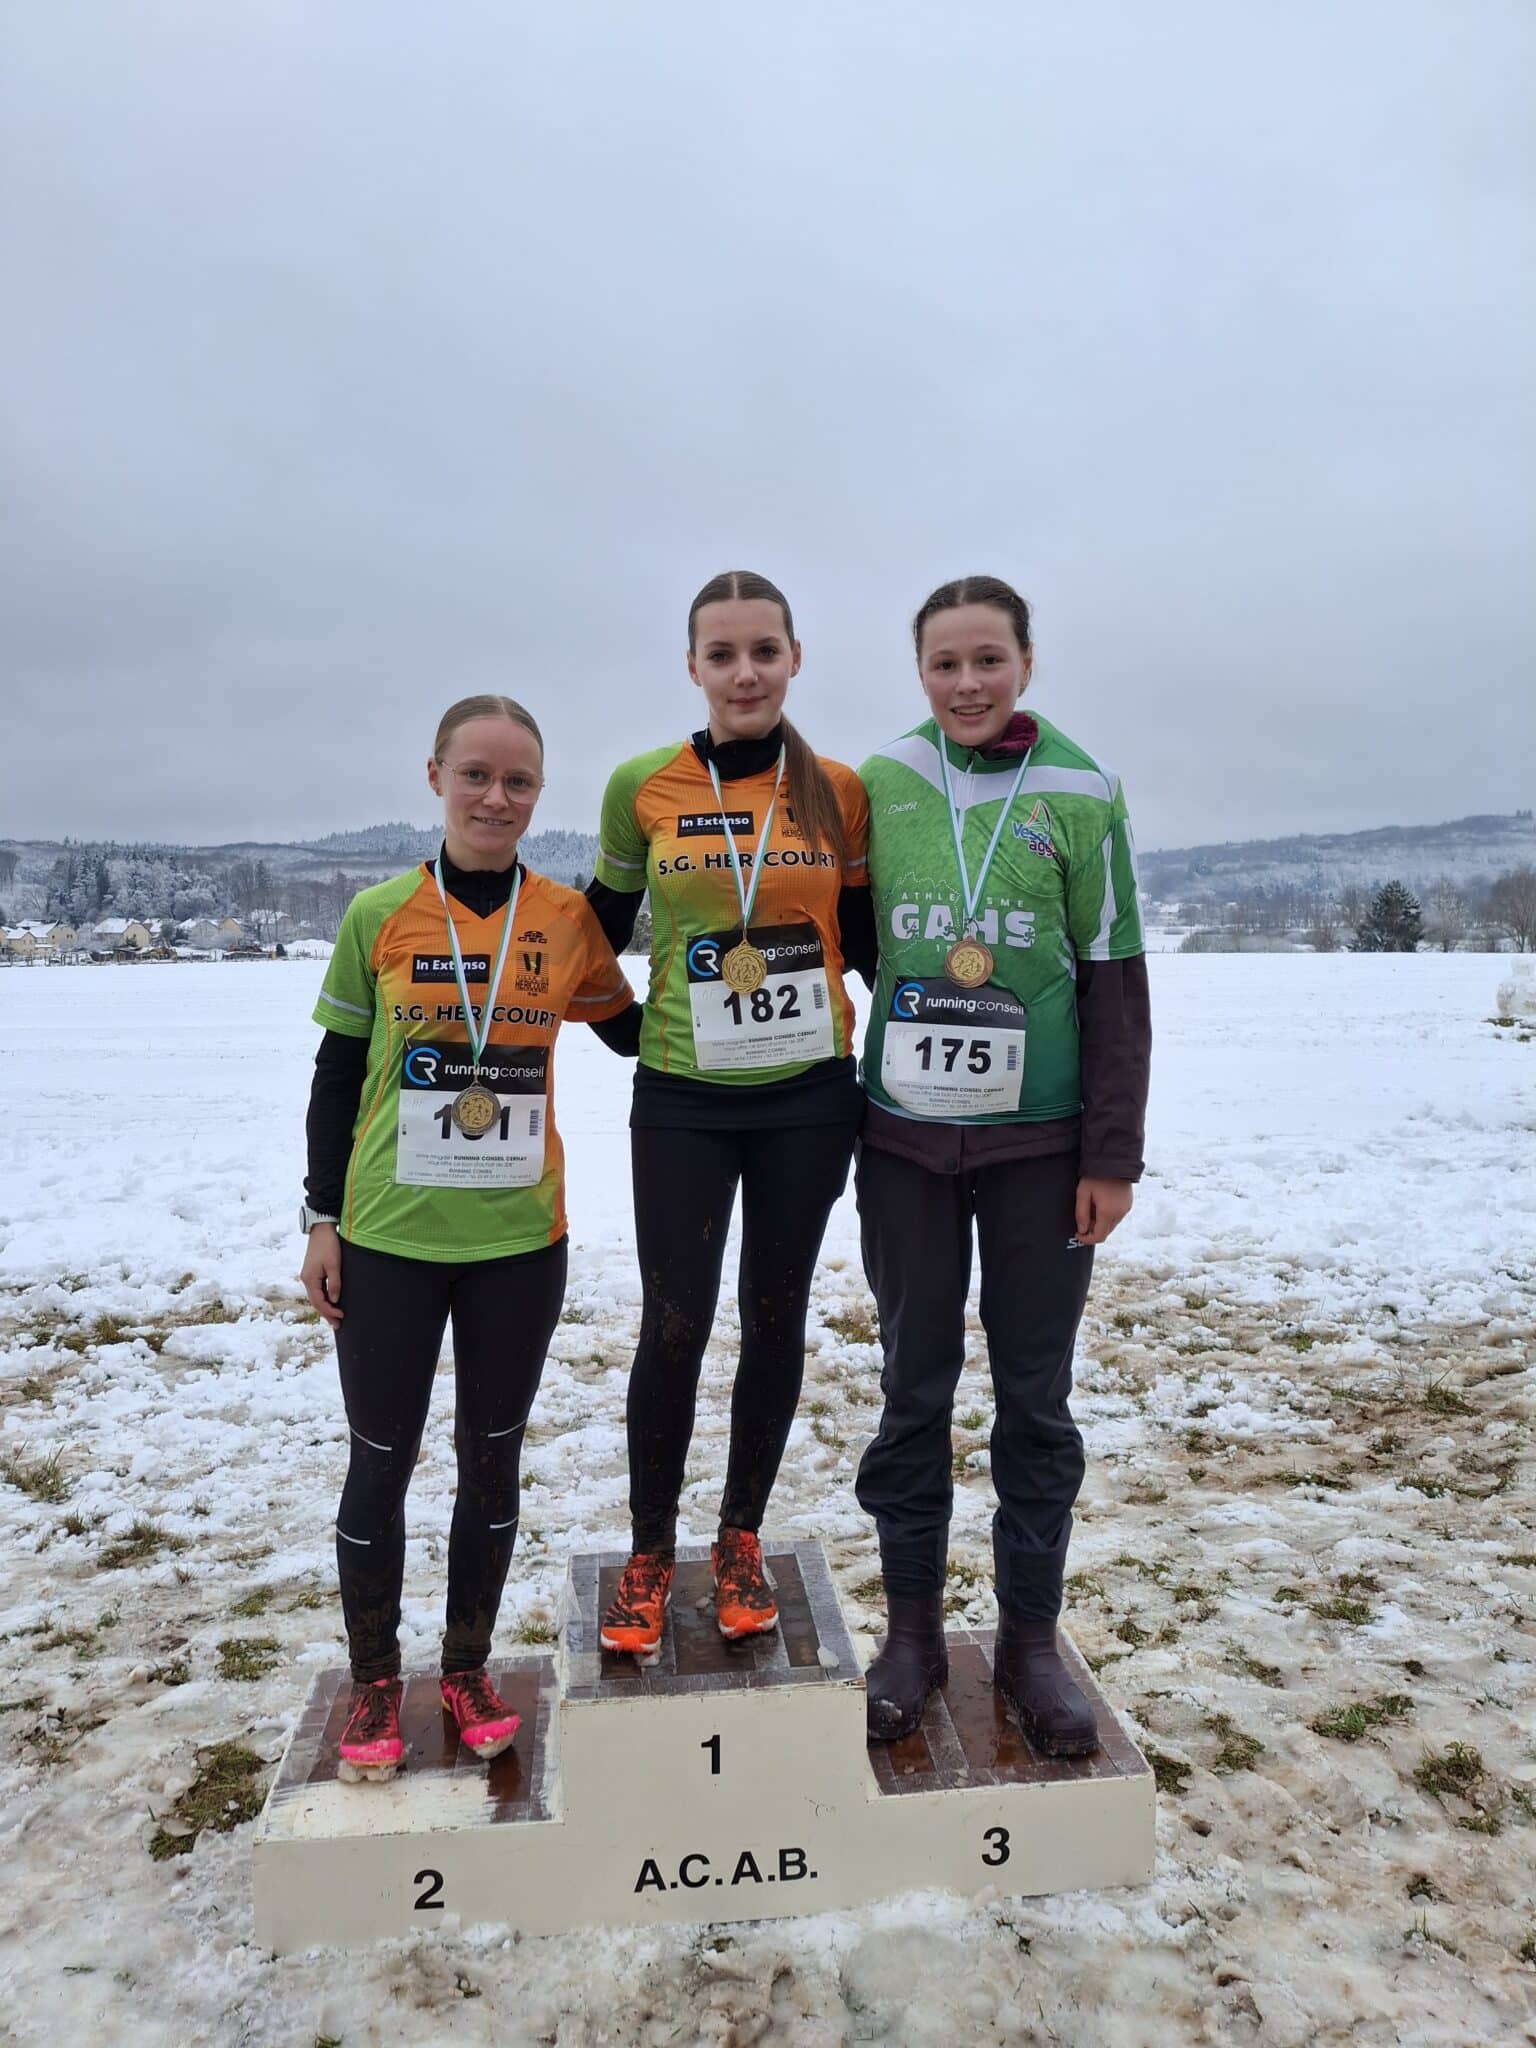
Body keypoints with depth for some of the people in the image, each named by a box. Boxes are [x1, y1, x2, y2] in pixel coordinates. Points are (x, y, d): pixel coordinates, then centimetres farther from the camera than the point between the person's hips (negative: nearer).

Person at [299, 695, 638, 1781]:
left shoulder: (567, 918, -2)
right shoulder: (379, 915, -4)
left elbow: (636, 1033, 10)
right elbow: (337, 1074, 2)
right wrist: (322, 1218, 2)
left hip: (520, 1240, 1)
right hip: (389, 1241, -1)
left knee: (492, 1460, 15)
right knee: (382, 1461, 12)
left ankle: (469, 1667, 36)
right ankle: (375, 1680, 34)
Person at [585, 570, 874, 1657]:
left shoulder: (838, 790, 1)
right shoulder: (642, 788, -1)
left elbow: (866, 937, 9)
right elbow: (604, 925, 11)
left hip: (809, 1095, 1)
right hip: (683, 1100, -1)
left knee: (776, 1317, 11)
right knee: (674, 1326, 1)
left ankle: (741, 1539, 31)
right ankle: (650, 1555, 24)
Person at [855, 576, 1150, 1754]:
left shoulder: (1079, 794, 0)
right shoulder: (878, 784, 2)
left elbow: (1115, 980, 1)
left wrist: (1114, 1155, -3)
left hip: (1041, 1143, 0)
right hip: (905, 1139, 1)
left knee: (1036, 1399, 8)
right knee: (914, 1390, 9)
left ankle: (1030, 1635, 25)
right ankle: (913, 1630, 25)